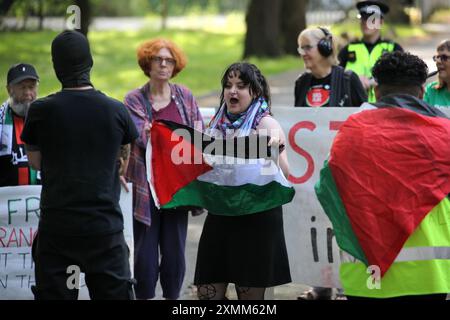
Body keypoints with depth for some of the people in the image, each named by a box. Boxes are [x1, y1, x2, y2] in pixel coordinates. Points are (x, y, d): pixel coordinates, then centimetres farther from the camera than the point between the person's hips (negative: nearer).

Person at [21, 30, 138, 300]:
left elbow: (35, 162, 8)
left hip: (56, 227, -1)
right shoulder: (117, 111, -2)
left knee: (53, 294, 4)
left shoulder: (41, 111, -6)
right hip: (106, 225, 1)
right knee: (115, 293, 6)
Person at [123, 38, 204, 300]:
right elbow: (140, 136, -10)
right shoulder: (134, 100, 1)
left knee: (175, 251, 4)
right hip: (146, 187, -2)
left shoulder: (185, 97, 7)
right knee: (146, 252, 0)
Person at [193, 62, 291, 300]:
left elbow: (283, 174, -14)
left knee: (250, 293, 0)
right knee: (207, 293, 3)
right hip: (219, 216, 6)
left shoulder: (266, 124, -4)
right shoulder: (219, 124, 13)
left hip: (255, 218, -6)